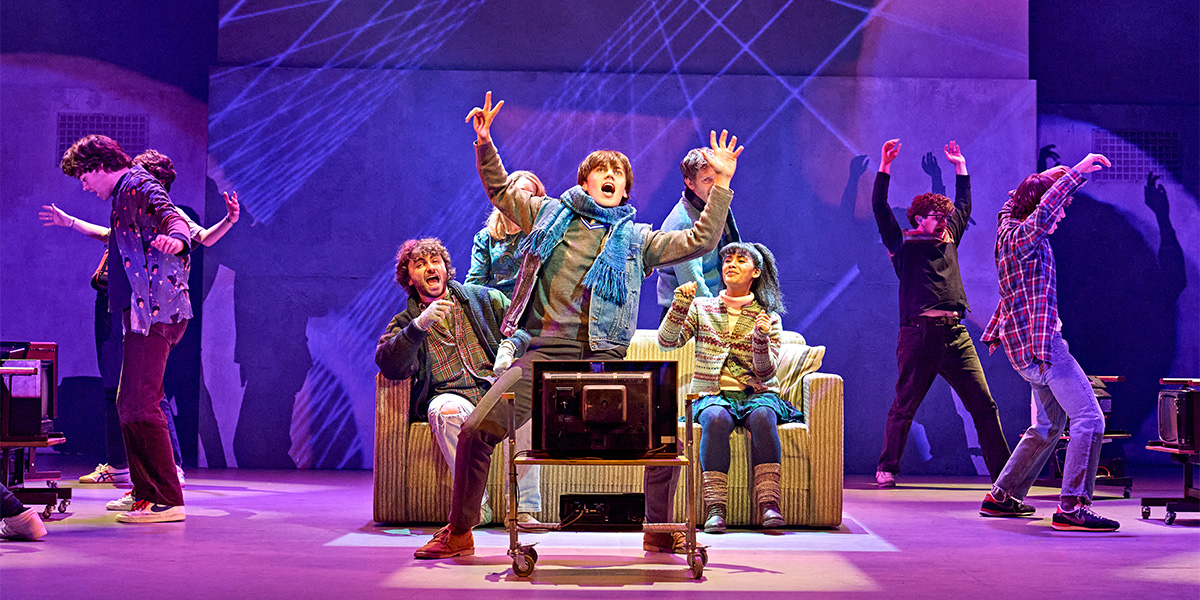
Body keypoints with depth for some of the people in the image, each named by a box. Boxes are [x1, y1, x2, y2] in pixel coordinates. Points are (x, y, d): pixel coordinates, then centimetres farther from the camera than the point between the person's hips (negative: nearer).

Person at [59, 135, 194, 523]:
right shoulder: (128, 193, 25)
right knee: (130, 403, 15)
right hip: (147, 314, 11)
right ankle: (145, 491, 23)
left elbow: (171, 217, -27)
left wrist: (176, 238, -49)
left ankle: (167, 501, -14)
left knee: (140, 405, -14)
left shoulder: (137, 185, -7)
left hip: (154, 313, -11)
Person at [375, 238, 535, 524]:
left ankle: (525, 508, -33)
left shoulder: (483, 297, 19)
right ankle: (476, 505, -30)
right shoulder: (405, 323, 15)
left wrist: (510, 345, -8)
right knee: (448, 411, -38)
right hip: (450, 396, 0)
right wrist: (420, 325, -19)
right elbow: (389, 366, -5)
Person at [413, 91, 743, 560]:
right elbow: (500, 190, 29)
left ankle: (659, 531, 11)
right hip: (546, 352, 0)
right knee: (476, 431, -14)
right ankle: (458, 534, 4)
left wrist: (721, 182, 6)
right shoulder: (551, 214, 18)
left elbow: (700, 242, 11)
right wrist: (485, 143, 16)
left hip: (606, 358, 1)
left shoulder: (636, 238, 16)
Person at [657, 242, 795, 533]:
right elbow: (667, 342, 1)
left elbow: (765, 373, -3)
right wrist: (680, 304, -11)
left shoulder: (769, 318, 8)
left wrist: (760, 338, -21)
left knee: (762, 416, -35)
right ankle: (715, 508, -39)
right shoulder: (701, 308, 13)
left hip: (756, 394, 0)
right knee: (716, 419, -35)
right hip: (712, 394, 0)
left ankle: (769, 504, -40)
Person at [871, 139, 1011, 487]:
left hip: (955, 335, 5)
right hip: (919, 334, -5)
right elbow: (879, 207, -1)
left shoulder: (949, 241, 21)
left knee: (984, 405, -1)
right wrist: (885, 165, -4)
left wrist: (960, 167, 36)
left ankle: (1003, 473, 2)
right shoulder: (903, 245, 7)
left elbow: (963, 205, 35)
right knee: (904, 407, 3)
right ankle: (887, 469, 17)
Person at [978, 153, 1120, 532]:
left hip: (1025, 344, 11)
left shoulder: (1007, 227, 13)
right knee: (1089, 418, -15)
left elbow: (1014, 199, 35)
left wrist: (1046, 178, 32)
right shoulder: (1022, 237, -13)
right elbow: (1044, 210, -32)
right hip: (1040, 342, -11)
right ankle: (1072, 507, -21)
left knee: (1049, 425, 19)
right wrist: (1076, 173, -28)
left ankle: (1001, 497, 23)